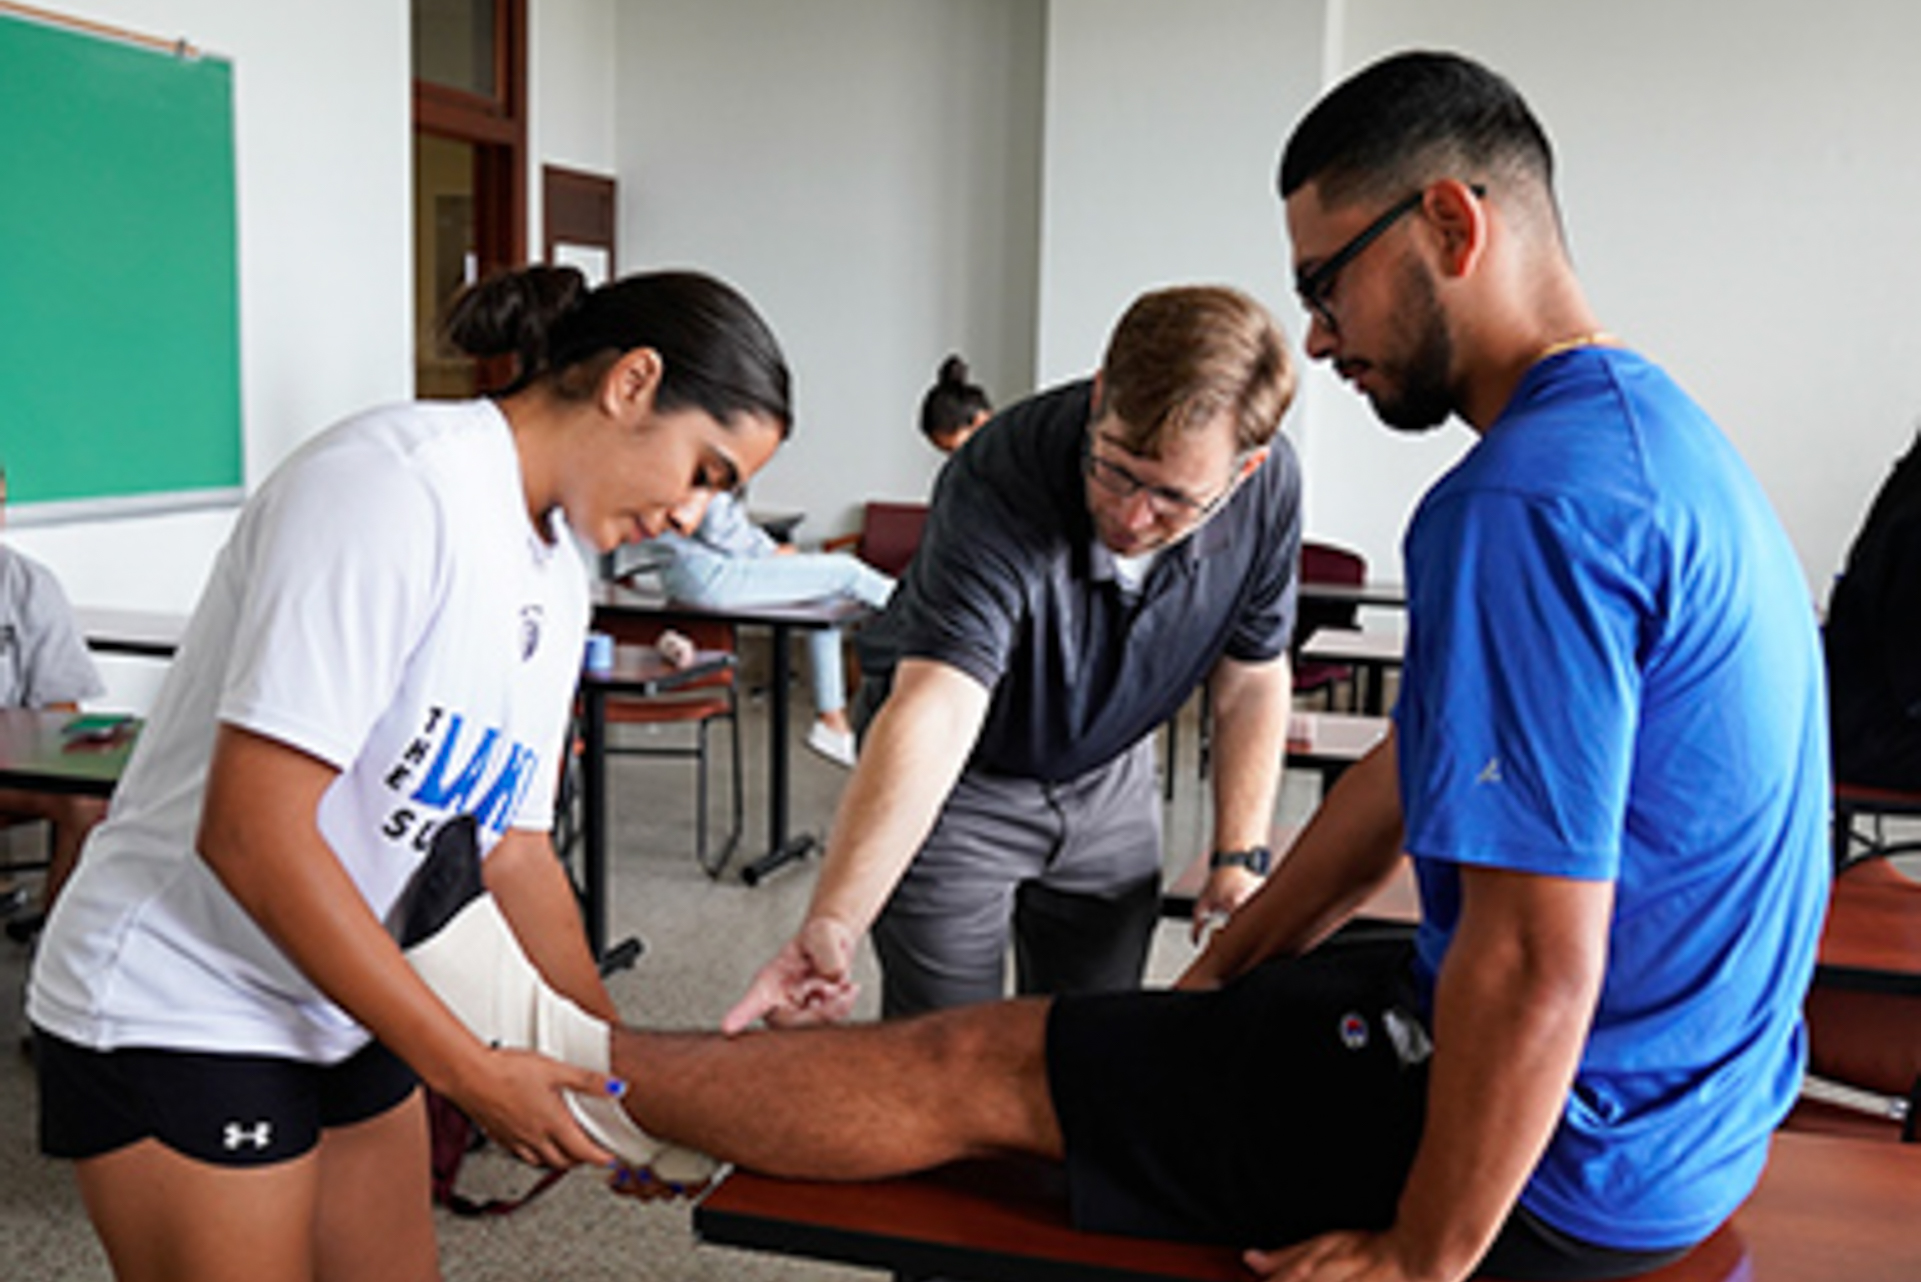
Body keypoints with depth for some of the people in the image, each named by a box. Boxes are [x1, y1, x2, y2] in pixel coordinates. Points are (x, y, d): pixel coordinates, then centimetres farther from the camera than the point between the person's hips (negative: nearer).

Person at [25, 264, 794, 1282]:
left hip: (346, 1009, 8)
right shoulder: (396, 483, -22)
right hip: (178, 1014, -8)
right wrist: (470, 1073, -21)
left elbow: (514, 852, 12)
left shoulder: (557, 582, 6)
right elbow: (250, 832, -26)